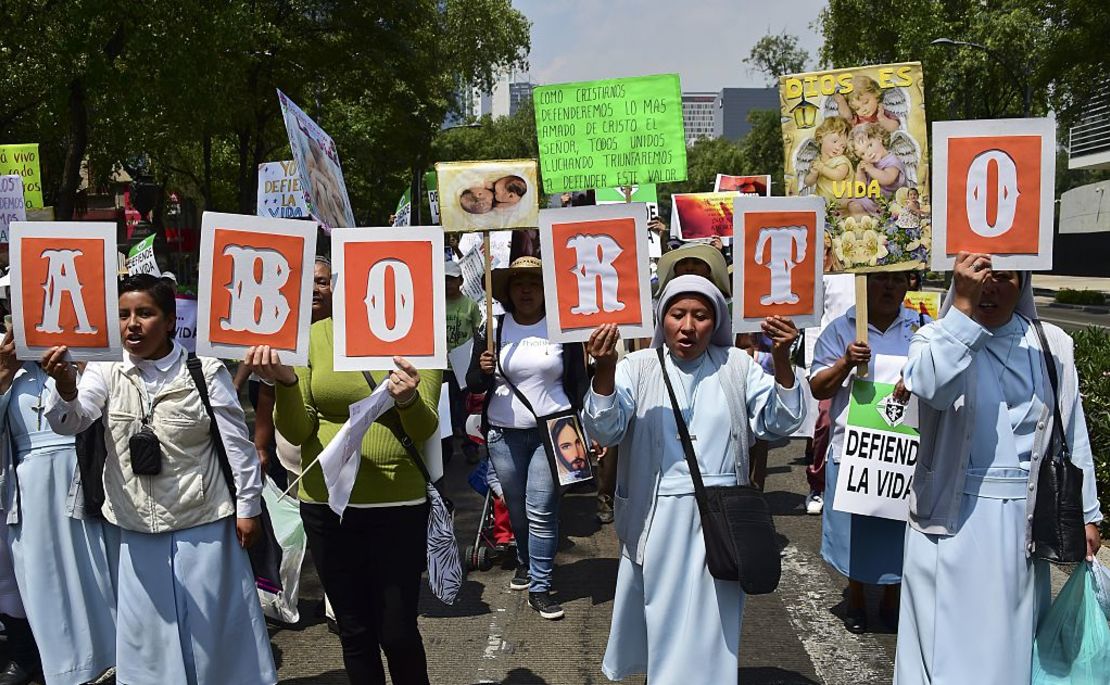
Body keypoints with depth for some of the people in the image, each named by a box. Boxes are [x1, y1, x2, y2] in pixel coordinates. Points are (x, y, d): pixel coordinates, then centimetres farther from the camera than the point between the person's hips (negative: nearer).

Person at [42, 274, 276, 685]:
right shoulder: (106, 372, -2)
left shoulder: (205, 371, -9)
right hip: (137, 530, 3)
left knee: (214, 625, 9)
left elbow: (236, 442, -5)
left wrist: (248, 507, -2)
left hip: (204, 525, -3)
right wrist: (65, 386, -38)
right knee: (148, 630, 13)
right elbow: (70, 421, -17)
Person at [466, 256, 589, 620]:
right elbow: (473, 384, 4)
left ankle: (539, 587, 4)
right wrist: (483, 370, -18)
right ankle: (525, 562, 37)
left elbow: (577, 384, 5)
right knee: (516, 508, 12)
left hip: (552, 431, -2)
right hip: (504, 434, 2)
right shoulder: (491, 329, 3)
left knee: (542, 511, -6)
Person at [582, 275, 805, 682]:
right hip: (656, 521, -1)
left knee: (709, 626, 11)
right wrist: (605, 369, -31)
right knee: (659, 615, 15)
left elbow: (778, 424, -2)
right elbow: (605, 429, -14)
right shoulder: (638, 367, -2)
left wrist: (782, 360, -17)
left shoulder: (736, 365, 3)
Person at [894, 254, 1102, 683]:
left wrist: (1086, 513, 11)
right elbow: (932, 387, -29)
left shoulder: (1052, 346, 3)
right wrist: (962, 305, -28)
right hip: (954, 515, -3)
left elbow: (1073, 435, 9)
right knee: (952, 638, 4)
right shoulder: (937, 338, -6)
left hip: (1024, 517, 3)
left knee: (1011, 632, 15)